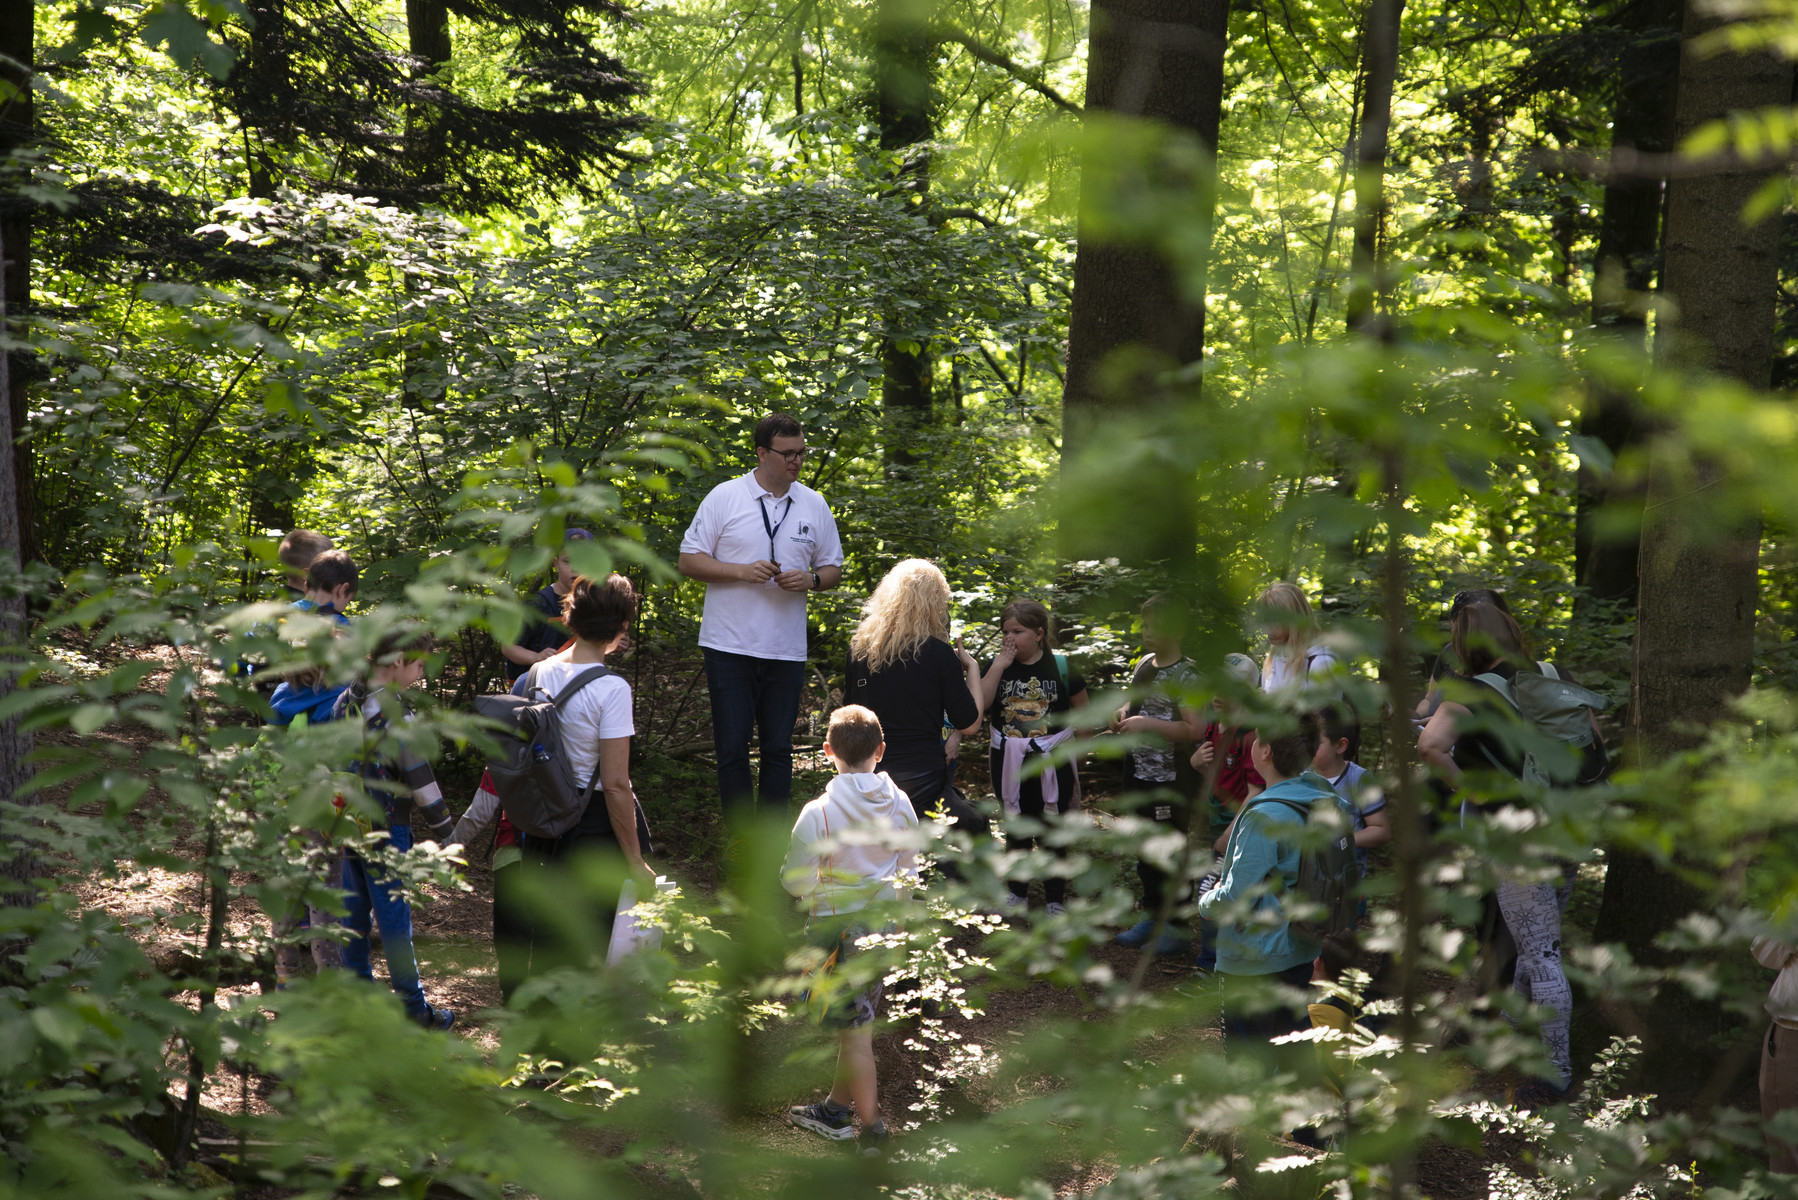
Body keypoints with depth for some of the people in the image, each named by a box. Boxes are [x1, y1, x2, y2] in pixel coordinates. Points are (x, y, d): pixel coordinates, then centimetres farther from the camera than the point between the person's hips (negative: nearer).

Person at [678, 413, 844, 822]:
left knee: (778, 749, 8)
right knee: (732, 748, 0)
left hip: (786, 650, 3)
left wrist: (810, 580, -9)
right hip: (729, 647, -2)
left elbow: (833, 568, 14)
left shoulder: (814, 506, 7)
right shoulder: (724, 498, -2)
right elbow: (689, 561, -2)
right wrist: (742, 572, -16)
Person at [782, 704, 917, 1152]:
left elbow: (796, 881, -15)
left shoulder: (819, 813, -21)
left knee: (855, 1030, 3)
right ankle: (836, 1109, 35)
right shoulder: (899, 804, -5)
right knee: (858, 1018, 19)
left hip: (838, 926, -5)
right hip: (884, 921, 5)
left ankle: (872, 1128, 7)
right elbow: (907, 871, 5)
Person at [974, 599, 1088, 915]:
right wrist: (999, 666, -19)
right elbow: (979, 703, -16)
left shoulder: (1060, 667, -7)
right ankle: (1017, 893, 32)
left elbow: (1082, 710, 4)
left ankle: (1055, 899, 19)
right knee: (1016, 830, 17)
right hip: (1009, 762, 3)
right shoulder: (998, 665, -1)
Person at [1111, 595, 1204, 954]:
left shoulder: (1186, 676, -15)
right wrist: (1123, 714, 5)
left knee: (1170, 851, -3)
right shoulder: (1144, 664, 10)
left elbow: (1194, 729, -22)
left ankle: (1176, 925, 6)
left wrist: (1147, 723, -24)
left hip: (1171, 780, -8)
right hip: (1138, 773, 8)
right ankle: (1151, 914, 28)